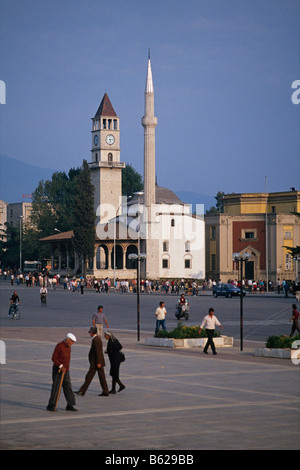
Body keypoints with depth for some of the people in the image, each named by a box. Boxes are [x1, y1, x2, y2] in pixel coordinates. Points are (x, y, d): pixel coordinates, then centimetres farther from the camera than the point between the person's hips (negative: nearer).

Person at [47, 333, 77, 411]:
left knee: (68, 387, 3)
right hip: (58, 370, -8)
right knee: (55, 388, -6)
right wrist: (60, 366, -25)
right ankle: (51, 406, 0)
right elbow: (54, 358, -18)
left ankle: (70, 405, 5)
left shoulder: (68, 347, 11)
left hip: (65, 371, 8)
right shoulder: (59, 346, -15)